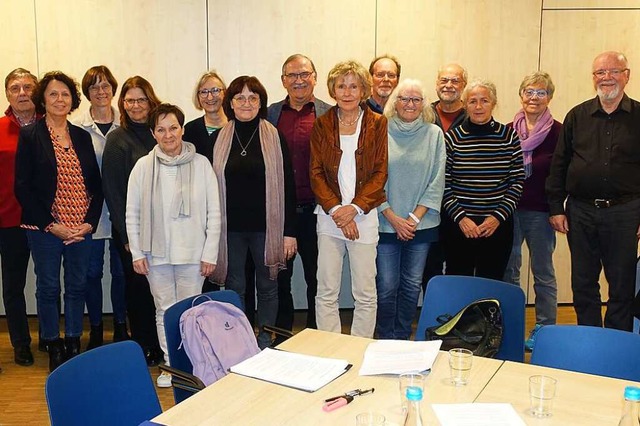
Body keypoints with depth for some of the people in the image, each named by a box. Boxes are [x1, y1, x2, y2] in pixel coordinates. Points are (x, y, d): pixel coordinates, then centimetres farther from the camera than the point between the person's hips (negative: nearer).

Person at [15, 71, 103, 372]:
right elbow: (23, 188, -6)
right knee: (48, 288, 6)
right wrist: (51, 225, -12)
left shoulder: (82, 137, 9)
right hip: (45, 229, -3)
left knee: (77, 286, 10)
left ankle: (74, 345, 24)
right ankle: (54, 349, 20)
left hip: (82, 228, 4)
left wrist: (90, 222, -4)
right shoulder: (29, 136, -2)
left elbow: (96, 184, 9)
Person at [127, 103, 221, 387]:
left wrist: (210, 253, -4)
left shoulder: (201, 164, -3)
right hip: (156, 253, 2)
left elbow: (213, 212, -1)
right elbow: (132, 213, 5)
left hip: (192, 253, -1)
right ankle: (170, 364, 25)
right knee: (164, 310, 11)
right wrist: (136, 252, 1)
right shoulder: (143, 166, 0)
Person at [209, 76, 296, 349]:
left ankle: (265, 343, 23)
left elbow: (287, 186, -2)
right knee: (233, 288, 9)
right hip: (230, 228, 1)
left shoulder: (274, 138, -1)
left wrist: (289, 232, -6)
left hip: (266, 227, -1)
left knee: (267, 287, 9)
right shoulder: (218, 140, 3)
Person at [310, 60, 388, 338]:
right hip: (329, 214, 1)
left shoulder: (377, 124, 4)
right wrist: (336, 209, -11)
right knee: (326, 291, 3)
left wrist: (354, 208, -12)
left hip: (364, 215, -1)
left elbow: (380, 173, 0)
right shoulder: (322, 124, 8)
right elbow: (316, 173, 3)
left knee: (365, 293, 2)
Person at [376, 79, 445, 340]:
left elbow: (437, 181, 1)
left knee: (412, 286, 9)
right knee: (386, 286, 1)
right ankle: (385, 341, 18)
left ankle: (402, 340, 24)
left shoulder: (434, 134, 4)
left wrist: (414, 217, -6)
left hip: (421, 225, 2)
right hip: (385, 223, -1)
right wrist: (393, 217, -9)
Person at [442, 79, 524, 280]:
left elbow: (517, 181, 3)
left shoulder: (509, 136, 3)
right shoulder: (452, 138, 0)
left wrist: (498, 217, -7)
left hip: (498, 226, 1)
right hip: (458, 226, -1)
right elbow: (443, 185, -1)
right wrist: (460, 217, -10)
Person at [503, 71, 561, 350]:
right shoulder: (508, 130, 7)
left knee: (543, 271, 9)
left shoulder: (557, 132, -4)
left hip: (540, 211, -3)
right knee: (507, 269, 11)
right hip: (509, 209, 3)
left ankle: (544, 328, 21)